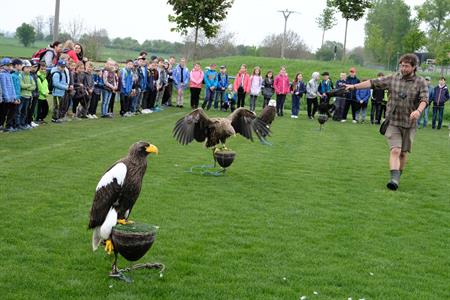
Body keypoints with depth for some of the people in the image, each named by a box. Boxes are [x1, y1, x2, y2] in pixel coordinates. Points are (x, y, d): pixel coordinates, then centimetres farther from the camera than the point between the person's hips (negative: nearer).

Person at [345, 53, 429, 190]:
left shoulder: (421, 83, -2)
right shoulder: (393, 79, 3)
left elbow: (424, 99, -16)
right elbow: (373, 83, 3)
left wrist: (418, 110, -36)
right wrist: (354, 86, -4)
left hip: (409, 124, 1)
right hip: (393, 122, 0)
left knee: (403, 153, 9)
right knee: (395, 150, -15)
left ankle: (398, 177, 26)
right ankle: (394, 178, -24)